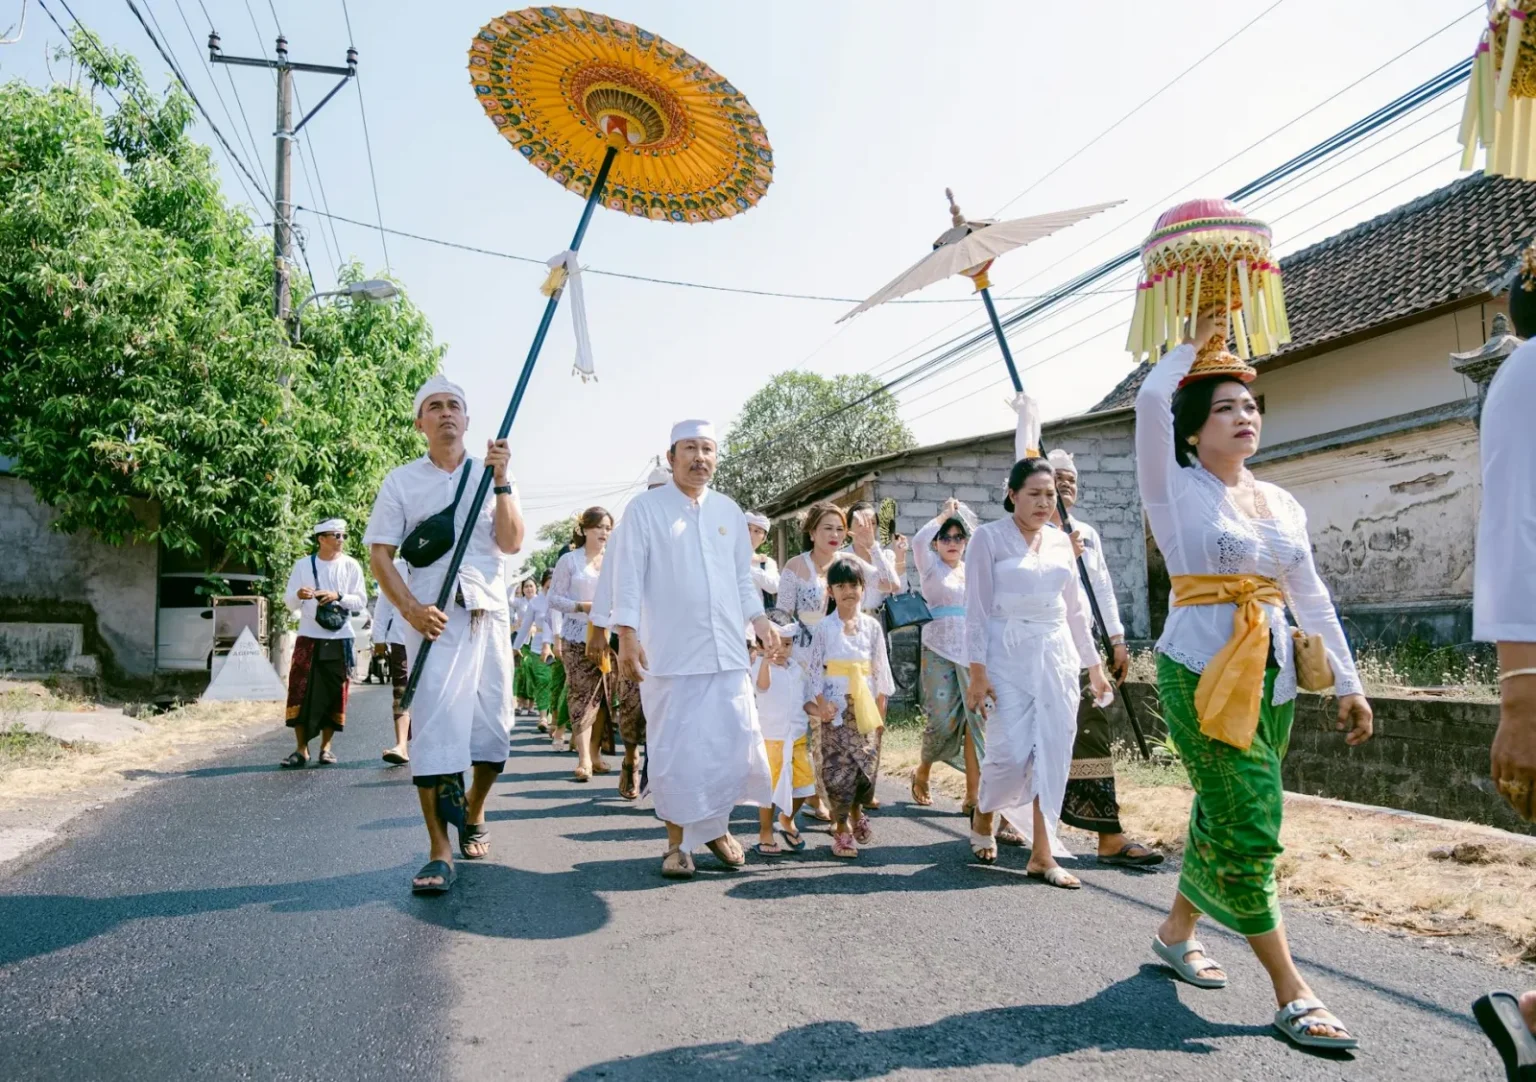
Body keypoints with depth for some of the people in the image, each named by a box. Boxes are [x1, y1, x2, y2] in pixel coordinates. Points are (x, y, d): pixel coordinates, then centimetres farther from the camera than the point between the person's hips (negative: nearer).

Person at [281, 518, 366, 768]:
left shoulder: (351, 565, 3)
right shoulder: (302, 564, 5)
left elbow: (361, 601, 1)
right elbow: (289, 602, 7)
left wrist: (338, 597, -16)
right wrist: (298, 595, -15)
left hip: (339, 638, 0)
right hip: (308, 637, 0)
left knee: (334, 692, 3)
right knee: (300, 691, -5)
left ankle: (326, 746, 14)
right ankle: (301, 748, 3)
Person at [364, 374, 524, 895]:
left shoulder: (491, 474, 10)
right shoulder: (401, 481, 6)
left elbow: (511, 543, -1)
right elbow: (379, 554, 1)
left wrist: (501, 481, -11)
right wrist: (411, 609, -13)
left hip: (489, 616, 2)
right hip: (433, 619, -2)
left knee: (494, 728, 7)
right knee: (434, 729, -8)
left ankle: (473, 813, 32)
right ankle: (439, 852, -4)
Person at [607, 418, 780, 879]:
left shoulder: (729, 510, 13)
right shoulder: (645, 508, 0)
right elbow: (629, 577, -4)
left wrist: (759, 617, 6)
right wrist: (627, 636, -12)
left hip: (727, 651, 4)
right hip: (669, 653, -4)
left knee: (736, 745, 3)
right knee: (674, 751, 0)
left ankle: (717, 826, 24)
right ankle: (678, 842, 15)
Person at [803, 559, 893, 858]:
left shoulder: (872, 626, 5)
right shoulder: (824, 628, -2)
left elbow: (881, 668, 8)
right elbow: (813, 668, -3)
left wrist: (880, 710, 7)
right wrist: (820, 704, -11)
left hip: (865, 705, 3)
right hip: (836, 707, -2)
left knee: (868, 762, 4)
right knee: (838, 766, -2)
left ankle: (857, 811, 30)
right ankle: (841, 828, 9)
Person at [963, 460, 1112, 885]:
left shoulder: (1061, 541, 11)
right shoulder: (988, 538, -4)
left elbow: (1075, 609, 17)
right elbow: (977, 610, -7)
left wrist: (1094, 665, 17)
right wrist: (978, 672, -13)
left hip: (1057, 655, 5)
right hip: (1008, 655, -5)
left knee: (1053, 753, 0)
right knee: (1012, 752, -8)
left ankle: (1043, 855, 8)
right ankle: (982, 814, 23)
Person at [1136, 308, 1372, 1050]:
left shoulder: (1283, 504, 13)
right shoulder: (1175, 489, -3)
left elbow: (1311, 598, 15)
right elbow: (1151, 398, -17)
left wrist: (1348, 682, 12)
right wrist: (1196, 343, -1)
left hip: (1271, 679, 6)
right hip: (1201, 673, -6)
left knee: (1222, 821, 13)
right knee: (1248, 831, -7)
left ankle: (1176, 932, 34)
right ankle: (1291, 994, 1)